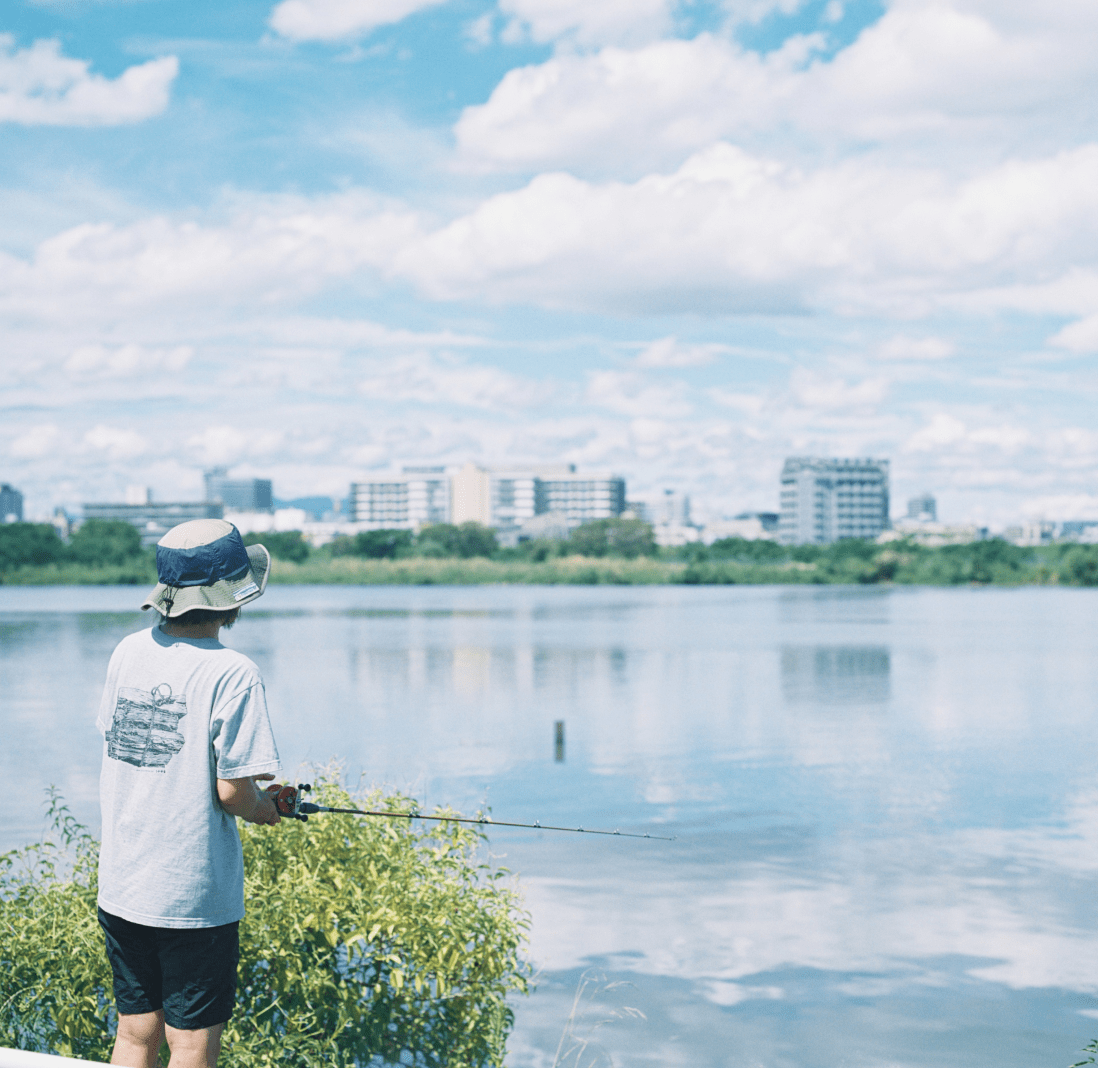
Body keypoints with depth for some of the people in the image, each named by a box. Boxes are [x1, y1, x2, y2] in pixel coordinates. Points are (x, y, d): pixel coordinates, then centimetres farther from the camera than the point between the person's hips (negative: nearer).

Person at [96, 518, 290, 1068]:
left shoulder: (128, 653, 3)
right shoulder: (232, 673, -17)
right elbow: (232, 790, -18)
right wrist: (264, 807, 5)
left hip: (120, 888, 6)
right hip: (194, 896, -6)